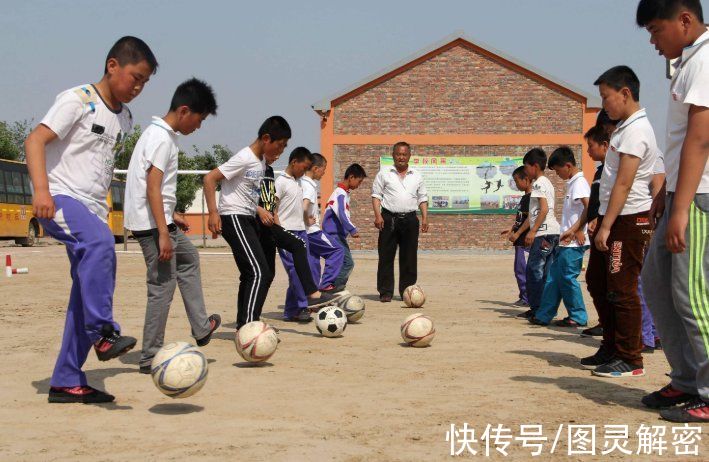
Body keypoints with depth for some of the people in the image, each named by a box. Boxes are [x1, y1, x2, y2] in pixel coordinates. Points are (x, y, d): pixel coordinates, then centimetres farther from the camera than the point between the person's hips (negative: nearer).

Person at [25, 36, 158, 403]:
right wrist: (41, 190, -28)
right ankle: (104, 332, -32)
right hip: (60, 199, -8)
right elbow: (35, 140, -15)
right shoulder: (78, 100, -6)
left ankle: (67, 382, 9)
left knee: (87, 291, 2)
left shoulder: (124, 118, 17)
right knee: (100, 242, -37)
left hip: (93, 210, 8)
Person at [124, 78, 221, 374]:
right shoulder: (162, 139, -16)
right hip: (153, 224, -11)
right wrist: (163, 233, -25)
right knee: (163, 287, -6)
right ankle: (150, 358, 2)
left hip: (159, 221, 11)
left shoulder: (159, 133, 14)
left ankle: (201, 327, 30)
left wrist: (171, 216, 25)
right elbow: (153, 189, -23)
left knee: (189, 258, 25)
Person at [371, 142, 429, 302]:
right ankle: (385, 292, 2)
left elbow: (423, 198, 16)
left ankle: (407, 291, 11)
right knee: (386, 256, -3)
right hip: (389, 218, -2)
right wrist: (378, 215, -9)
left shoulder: (417, 176, 14)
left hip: (410, 219, 2)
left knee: (409, 257, 3)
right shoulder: (384, 173, 6)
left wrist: (425, 218, 4)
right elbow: (376, 195, 3)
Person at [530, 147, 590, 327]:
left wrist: (575, 230, -23)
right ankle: (543, 315, 15)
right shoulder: (571, 183, 17)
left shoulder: (579, 182, -11)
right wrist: (572, 231, 3)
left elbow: (589, 207, -23)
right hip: (566, 241, 10)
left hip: (574, 242, -10)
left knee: (567, 277, -5)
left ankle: (578, 317, 5)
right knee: (553, 277, 10)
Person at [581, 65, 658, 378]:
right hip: (612, 217, 10)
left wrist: (606, 226, -22)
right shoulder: (624, 127, 16)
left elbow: (624, 184, -20)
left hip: (628, 220, -10)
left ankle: (630, 360, 3)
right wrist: (600, 219, 18)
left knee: (621, 289, -6)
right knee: (596, 281, 16)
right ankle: (611, 349, 26)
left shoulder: (635, 130, -15)